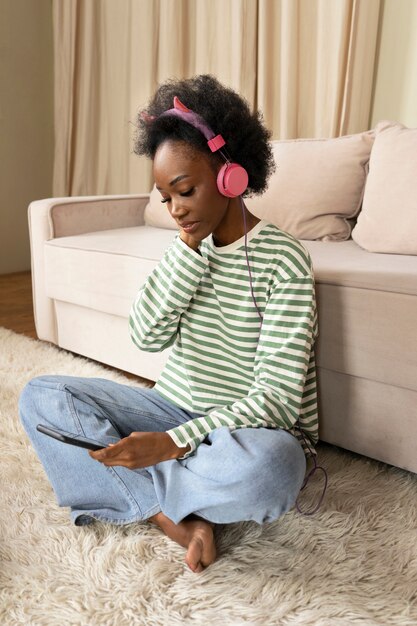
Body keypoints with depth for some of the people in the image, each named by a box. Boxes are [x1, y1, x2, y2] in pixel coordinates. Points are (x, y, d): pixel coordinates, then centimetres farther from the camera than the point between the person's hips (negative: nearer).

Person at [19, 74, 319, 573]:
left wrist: (175, 442, -29)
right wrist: (188, 247, -16)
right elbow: (147, 336, -8)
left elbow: (277, 395, -20)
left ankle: (132, 495, -12)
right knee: (40, 396, -8)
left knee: (265, 468, -41)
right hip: (174, 409, 6)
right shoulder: (188, 248, 4)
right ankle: (182, 514, -15)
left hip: (252, 429, -5)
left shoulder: (282, 260, -15)